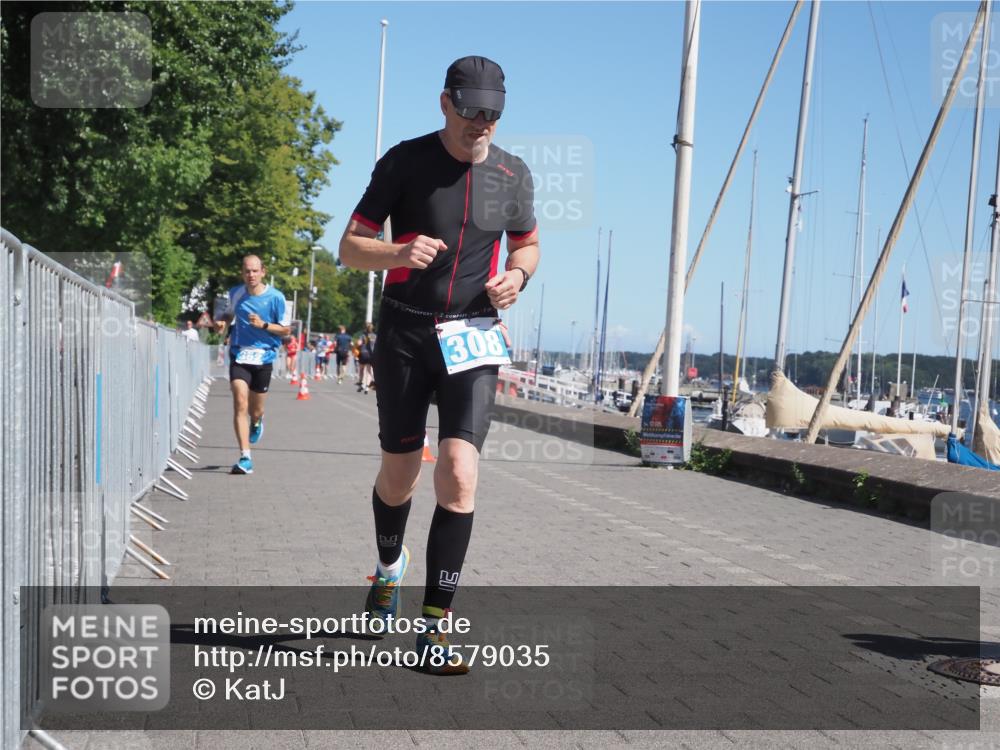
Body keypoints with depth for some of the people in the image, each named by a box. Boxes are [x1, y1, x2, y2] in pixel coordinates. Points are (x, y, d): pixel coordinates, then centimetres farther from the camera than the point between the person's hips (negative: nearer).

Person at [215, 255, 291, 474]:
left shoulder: (275, 297, -6)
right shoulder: (235, 293, 3)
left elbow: (286, 329, -1)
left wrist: (263, 325, -17)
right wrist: (223, 322, 1)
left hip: (263, 358, -1)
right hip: (239, 356, 1)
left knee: (255, 411, 10)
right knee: (240, 404, -16)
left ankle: (256, 422, 50)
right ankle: (245, 457, -18)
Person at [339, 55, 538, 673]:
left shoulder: (512, 174, 2)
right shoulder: (405, 161, -5)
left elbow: (528, 244, 19)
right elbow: (350, 246, -4)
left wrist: (517, 275, -5)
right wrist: (399, 253, -25)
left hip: (473, 337, 1)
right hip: (405, 332, 0)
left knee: (459, 476, -15)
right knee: (400, 472, 11)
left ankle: (436, 623, -8)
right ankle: (390, 568, 43)